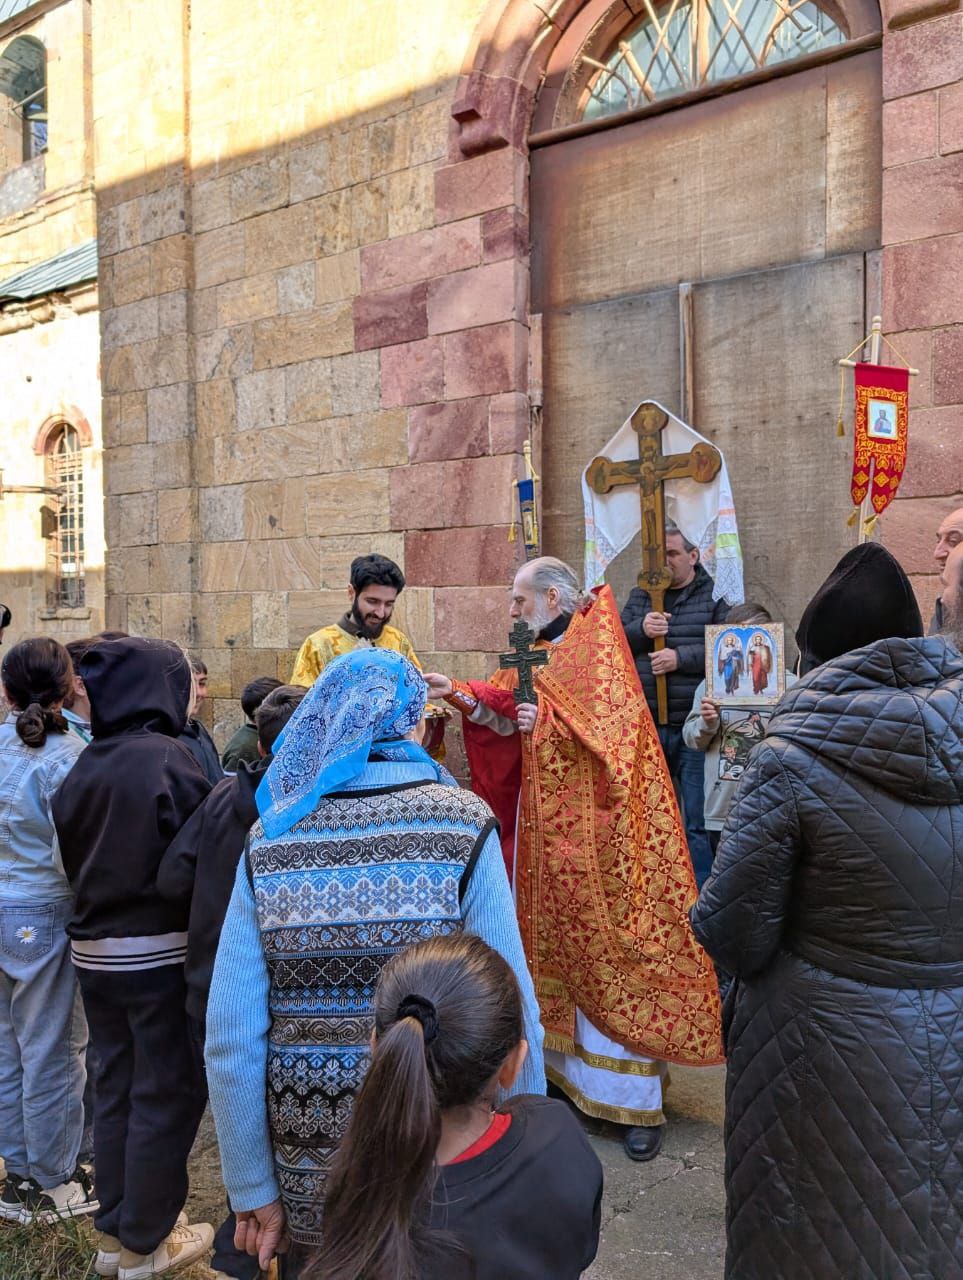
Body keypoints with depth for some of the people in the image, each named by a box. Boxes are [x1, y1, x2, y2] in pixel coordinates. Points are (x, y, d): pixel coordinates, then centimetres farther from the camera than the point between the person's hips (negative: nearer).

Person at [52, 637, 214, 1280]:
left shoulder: (83, 767, 3)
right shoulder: (166, 757, -18)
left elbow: (72, 857, 11)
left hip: (94, 952, 7)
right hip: (160, 953, -7)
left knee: (115, 1088, 19)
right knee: (167, 1094, 8)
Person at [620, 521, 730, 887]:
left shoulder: (714, 595, 1)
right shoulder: (639, 596, 15)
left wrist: (681, 657, -17)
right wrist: (641, 630, -10)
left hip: (694, 729, -4)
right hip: (645, 729, 5)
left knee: (697, 823, 0)